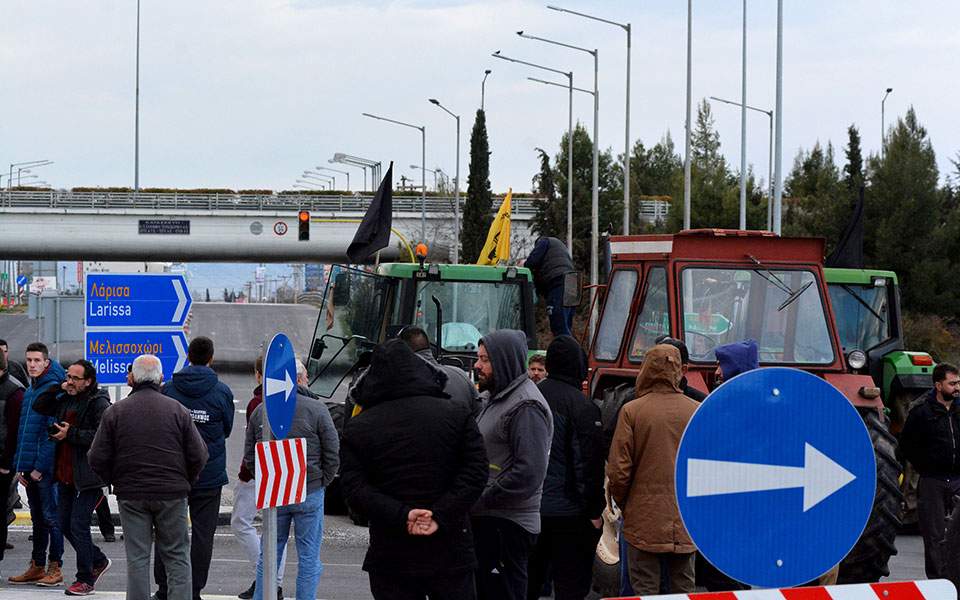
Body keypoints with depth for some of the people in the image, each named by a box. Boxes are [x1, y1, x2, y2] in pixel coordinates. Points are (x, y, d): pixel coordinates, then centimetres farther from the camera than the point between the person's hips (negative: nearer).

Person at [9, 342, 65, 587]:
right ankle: (37, 567, 18)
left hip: (46, 467, -8)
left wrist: (40, 466, -18)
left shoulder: (53, 390, -11)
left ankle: (55, 567, 2)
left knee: (50, 516, -3)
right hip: (30, 466, 8)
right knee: (37, 518, 13)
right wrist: (20, 465, 11)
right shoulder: (29, 391, 15)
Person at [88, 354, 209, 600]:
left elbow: (97, 459, -2)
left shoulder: (115, 412, -1)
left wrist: (117, 482, 12)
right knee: (177, 557, 7)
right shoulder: (178, 410, -1)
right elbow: (199, 456, -2)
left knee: (137, 558, 4)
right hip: (172, 496, 0)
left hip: (131, 496, 0)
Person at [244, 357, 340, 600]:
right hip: (309, 494, -3)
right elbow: (333, 455, -7)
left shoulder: (259, 411, 3)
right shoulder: (316, 409, -8)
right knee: (309, 557, 4)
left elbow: (249, 457, 8)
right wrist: (321, 482, 5)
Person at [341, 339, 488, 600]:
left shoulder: (357, 427, 3)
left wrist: (402, 516, -14)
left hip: (389, 556, 0)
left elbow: (354, 488, -7)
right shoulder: (457, 414, 1)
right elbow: (475, 472, -7)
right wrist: (440, 516, -12)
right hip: (450, 550, 0)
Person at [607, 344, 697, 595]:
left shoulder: (632, 411, -9)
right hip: (686, 524, 3)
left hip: (645, 521, -3)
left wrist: (622, 504, 11)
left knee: (645, 590, 1)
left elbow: (618, 470, -7)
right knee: (684, 590, 10)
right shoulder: (697, 412, -1)